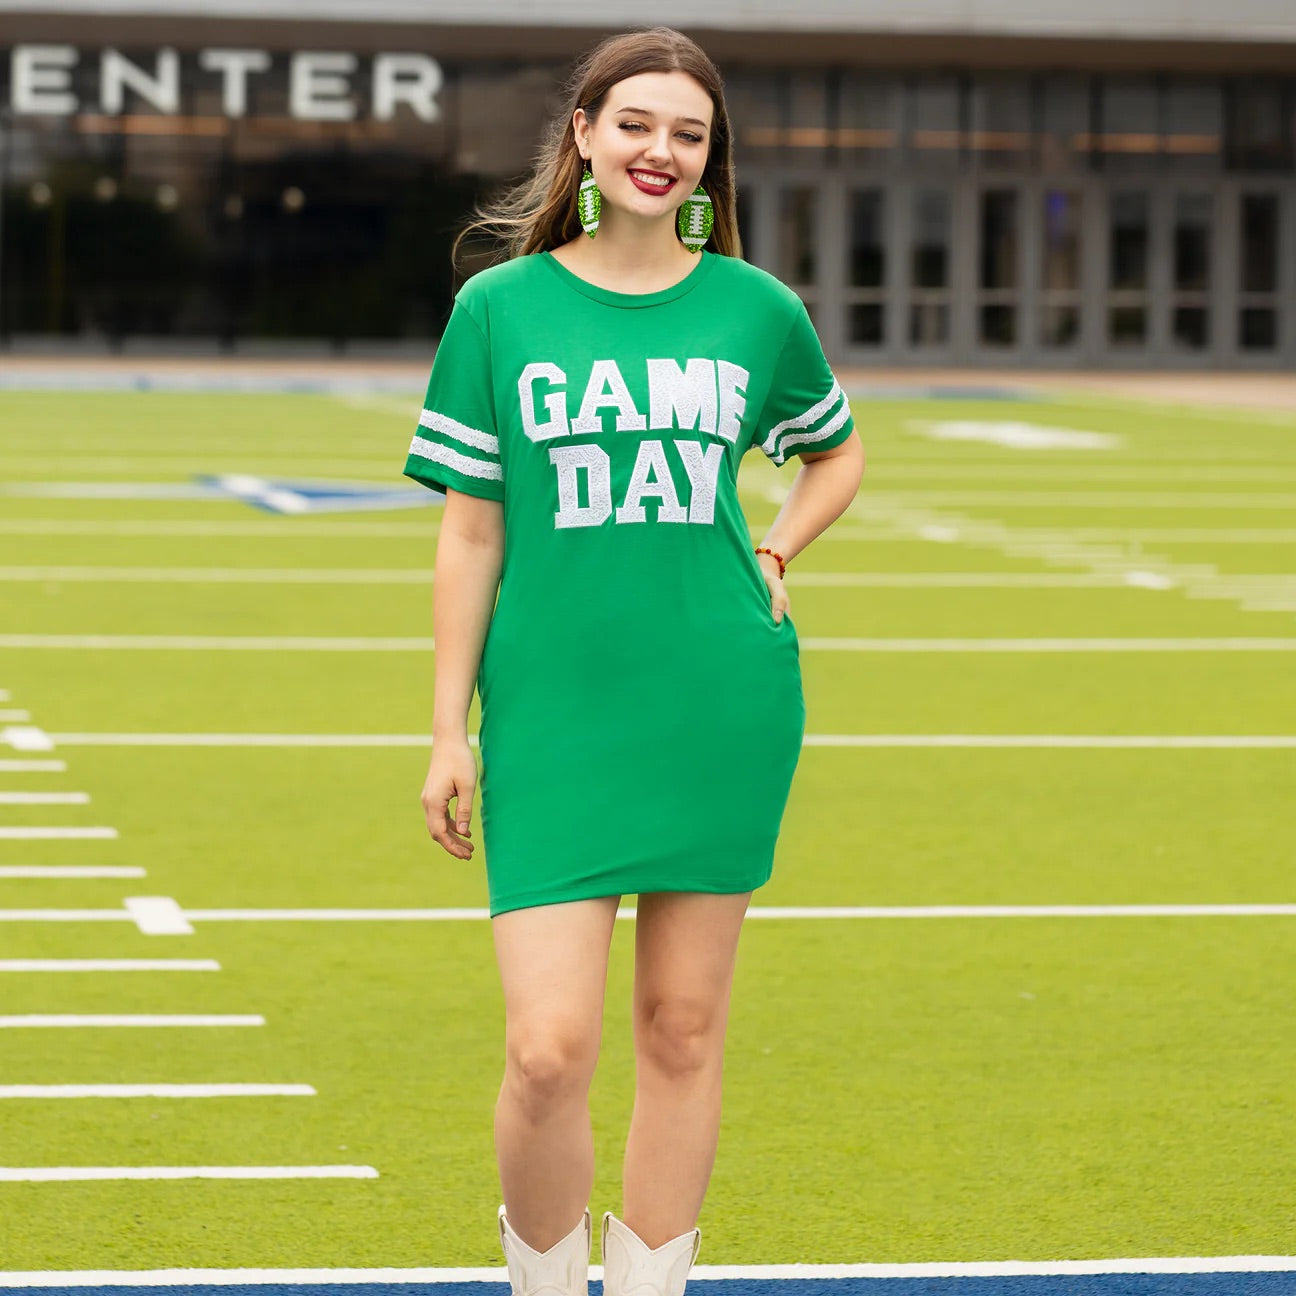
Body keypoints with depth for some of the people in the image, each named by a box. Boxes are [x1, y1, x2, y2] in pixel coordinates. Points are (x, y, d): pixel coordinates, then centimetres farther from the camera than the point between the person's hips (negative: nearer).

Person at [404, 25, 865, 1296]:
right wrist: (449, 732, 2)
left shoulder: (757, 309, 5)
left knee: (682, 1026, 7)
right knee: (549, 1048, -10)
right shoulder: (499, 308, 1)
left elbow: (836, 453, 24)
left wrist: (776, 551, 7)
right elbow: (471, 531, 3)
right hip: (553, 712, -2)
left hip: (723, 706, 2)